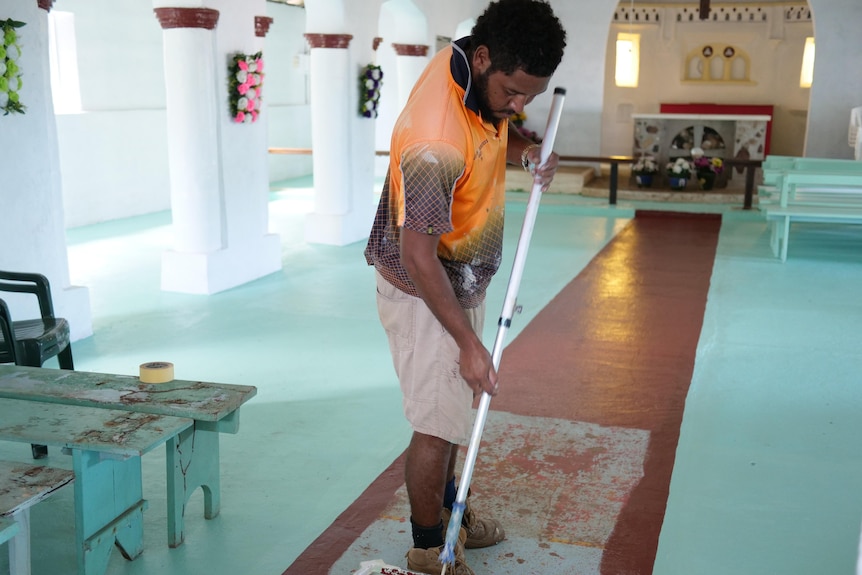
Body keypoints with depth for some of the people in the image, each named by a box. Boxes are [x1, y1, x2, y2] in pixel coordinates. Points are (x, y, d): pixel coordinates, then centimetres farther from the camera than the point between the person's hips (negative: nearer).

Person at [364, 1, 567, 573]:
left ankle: (446, 508, 44)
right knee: (439, 424, 1)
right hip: (423, 291, -9)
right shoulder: (435, 143, -35)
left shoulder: (479, 71, -8)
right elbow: (418, 257, -32)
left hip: (464, 280, 9)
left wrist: (524, 149, -7)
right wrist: (469, 343, -27)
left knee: (457, 404, 22)